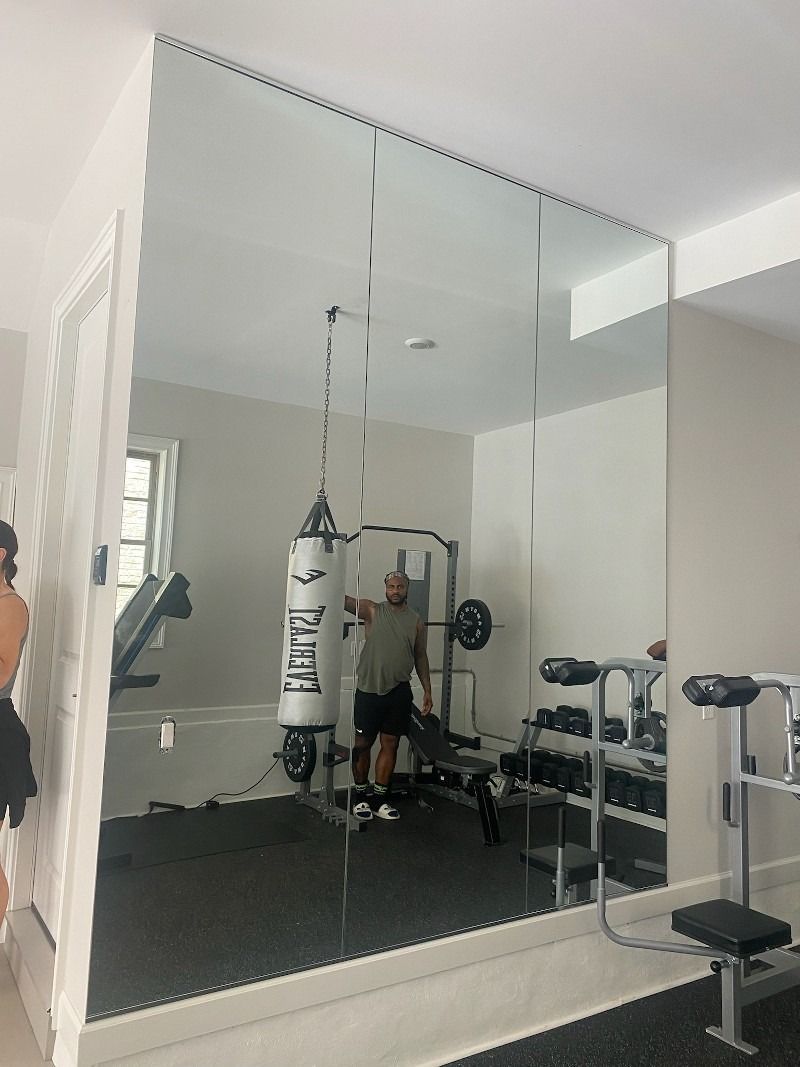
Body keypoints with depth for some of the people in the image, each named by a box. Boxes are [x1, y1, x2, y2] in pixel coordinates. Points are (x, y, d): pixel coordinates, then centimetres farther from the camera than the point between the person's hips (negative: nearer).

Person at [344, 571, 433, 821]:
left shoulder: (416, 622, 6)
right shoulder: (373, 611, -2)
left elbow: (421, 657, 12)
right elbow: (344, 601, -15)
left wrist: (427, 690, 9)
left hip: (399, 692, 3)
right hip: (369, 690, -2)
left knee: (390, 745, 8)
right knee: (362, 744, 7)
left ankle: (380, 799, 20)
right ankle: (360, 796, 23)